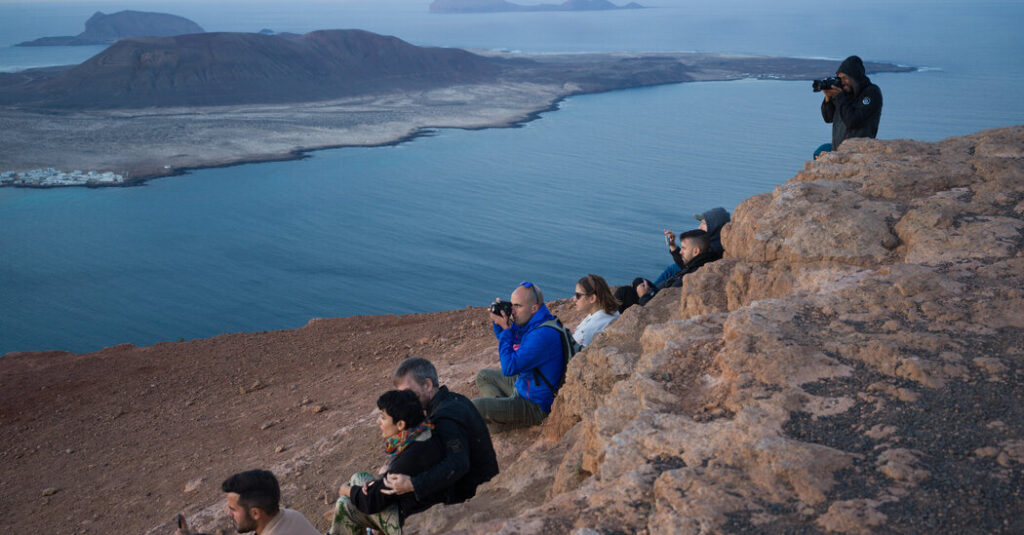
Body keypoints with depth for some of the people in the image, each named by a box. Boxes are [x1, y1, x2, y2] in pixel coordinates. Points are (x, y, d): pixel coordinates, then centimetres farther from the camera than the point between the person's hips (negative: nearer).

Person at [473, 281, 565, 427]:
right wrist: (497, 322, 0)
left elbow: (509, 368, -29)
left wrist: (506, 329, -22)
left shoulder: (543, 335, -30)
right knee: (483, 376, 26)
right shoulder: (530, 323, 1)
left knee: (474, 407, -23)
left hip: (536, 407, -11)